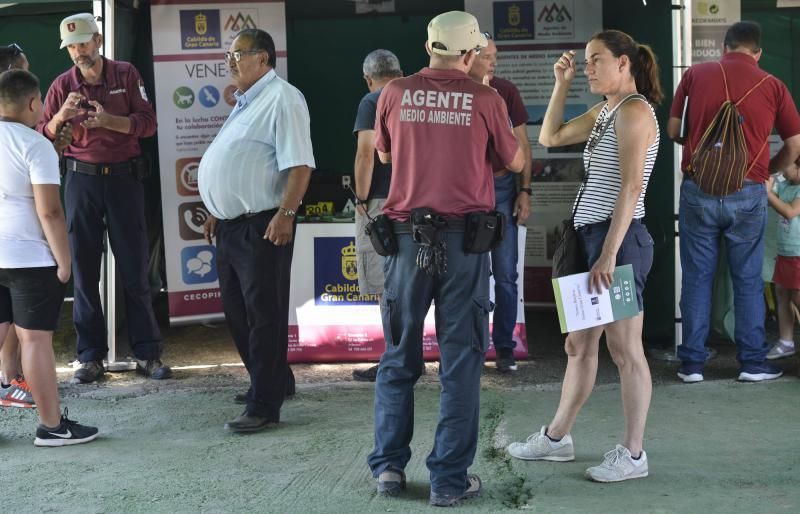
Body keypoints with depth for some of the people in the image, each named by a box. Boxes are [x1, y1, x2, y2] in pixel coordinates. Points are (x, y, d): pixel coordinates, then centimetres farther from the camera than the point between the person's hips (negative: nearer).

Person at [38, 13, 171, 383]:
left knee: (134, 269, 1)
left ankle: (147, 353, 7)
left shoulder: (126, 74, 2)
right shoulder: (62, 84, 4)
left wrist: (108, 120, -19)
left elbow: (148, 123, -4)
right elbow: (44, 136, 3)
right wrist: (60, 116, -18)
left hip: (124, 176, -1)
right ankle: (90, 356, 9)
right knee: (84, 270, 2)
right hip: (81, 179, 1)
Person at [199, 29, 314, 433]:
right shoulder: (245, 103, 19)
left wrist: (286, 213, -27)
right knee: (237, 310, 17)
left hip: (261, 227, -10)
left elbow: (299, 164, -20)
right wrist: (216, 214, 24)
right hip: (231, 225, 10)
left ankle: (264, 406, 1)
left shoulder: (281, 99, -11)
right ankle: (272, 382, 32)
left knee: (263, 315, -5)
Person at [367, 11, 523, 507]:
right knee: (461, 362, 5)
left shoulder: (396, 93, 2)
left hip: (406, 236, 2)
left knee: (399, 357, 15)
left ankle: (389, 465, 16)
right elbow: (516, 162, 10)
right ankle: (450, 479, 7)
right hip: (463, 240, -2)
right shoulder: (485, 99, -3)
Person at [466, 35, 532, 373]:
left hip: (501, 187, 0)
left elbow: (522, 145, 4)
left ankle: (504, 348, 9)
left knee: (505, 275, 0)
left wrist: (525, 190, -1)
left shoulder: (506, 92, 1)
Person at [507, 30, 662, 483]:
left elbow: (630, 189, -19)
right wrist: (562, 85, 14)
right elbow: (550, 137, 24)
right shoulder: (604, 113, 16)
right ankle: (557, 438, 28)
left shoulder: (634, 111, -12)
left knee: (625, 350, -1)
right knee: (579, 344, 16)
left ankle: (633, 454, 9)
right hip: (593, 238, 10)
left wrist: (609, 255, -23)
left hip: (619, 240, -10)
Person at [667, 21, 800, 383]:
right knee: (748, 280, 10)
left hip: (698, 189, 0)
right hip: (748, 193, 0)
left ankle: (692, 363, 11)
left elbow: (672, 130, 10)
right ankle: (753, 363, 15)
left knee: (696, 278, 8)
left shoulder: (695, 74, 5)